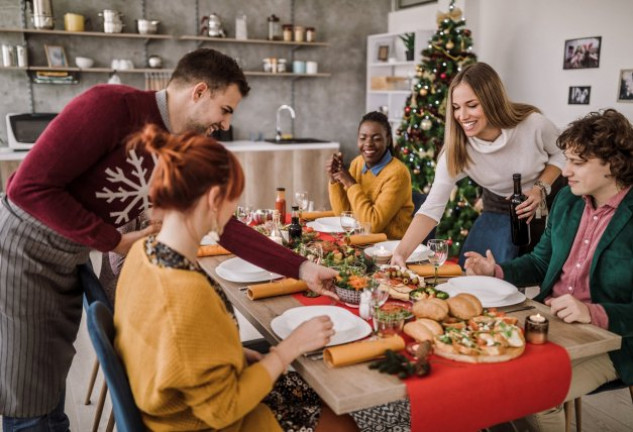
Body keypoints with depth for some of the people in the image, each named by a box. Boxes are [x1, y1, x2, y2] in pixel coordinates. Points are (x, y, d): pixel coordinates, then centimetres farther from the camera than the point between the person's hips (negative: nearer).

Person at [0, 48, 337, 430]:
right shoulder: (113, 106, -24)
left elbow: (226, 227, 1)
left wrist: (300, 268, -5)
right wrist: (117, 242, -19)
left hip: (68, 263, 7)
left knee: (52, 383, 19)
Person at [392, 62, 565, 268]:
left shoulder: (533, 123, -26)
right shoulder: (457, 149, -22)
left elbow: (561, 154, -3)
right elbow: (432, 207, -27)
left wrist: (541, 188, -23)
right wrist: (400, 253, -39)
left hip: (548, 204, -1)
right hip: (499, 212, 1)